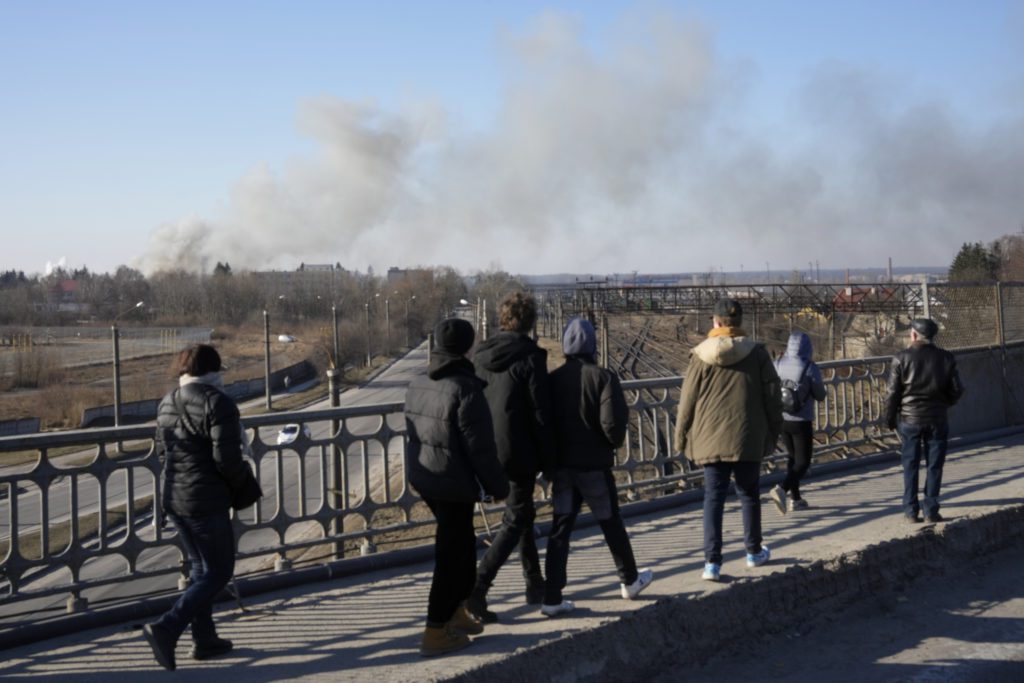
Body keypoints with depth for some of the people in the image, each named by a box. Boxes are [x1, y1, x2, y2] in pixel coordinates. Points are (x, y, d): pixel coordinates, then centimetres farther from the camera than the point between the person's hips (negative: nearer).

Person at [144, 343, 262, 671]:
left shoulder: (167, 404, 8)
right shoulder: (217, 403, -15)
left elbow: (162, 452, 14)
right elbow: (227, 458, -20)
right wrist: (243, 484, -2)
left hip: (172, 497, 8)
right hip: (207, 501, -8)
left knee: (202, 567, 19)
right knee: (218, 572, 2)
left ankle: (204, 639, 24)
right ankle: (166, 629, -11)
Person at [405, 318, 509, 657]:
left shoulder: (418, 385, 4)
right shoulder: (465, 390, -21)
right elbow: (481, 448, -19)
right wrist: (497, 486, -7)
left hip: (423, 479, 8)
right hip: (454, 485, -8)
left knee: (462, 544, 22)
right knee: (451, 554, 3)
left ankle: (456, 612, 33)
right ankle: (435, 633, 9)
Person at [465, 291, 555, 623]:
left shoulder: (480, 354, 3)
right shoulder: (530, 357, -14)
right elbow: (541, 413, -13)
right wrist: (547, 459, -5)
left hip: (487, 449, 6)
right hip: (519, 452, -6)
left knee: (523, 512, 21)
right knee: (515, 520, 3)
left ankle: (535, 584, 30)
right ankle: (478, 587, -10)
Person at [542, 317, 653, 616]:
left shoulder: (553, 379, 1)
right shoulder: (603, 377, -12)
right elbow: (612, 422, -19)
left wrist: (550, 456, 12)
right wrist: (614, 443, 2)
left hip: (561, 464, 3)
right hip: (594, 464, -3)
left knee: (560, 527, 5)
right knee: (611, 522, 14)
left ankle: (552, 598, 1)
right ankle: (630, 580, 33)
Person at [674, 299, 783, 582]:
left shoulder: (701, 356, -5)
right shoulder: (757, 354, -2)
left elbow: (687, 402, -1)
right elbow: (772, 397, 2)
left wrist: (681, 438, 9)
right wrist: (773, 433, 13)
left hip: (710, 441, -1)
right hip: (748, 440, 1)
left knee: (713, 497, 2)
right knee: (748, 494, 16)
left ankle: (712, 561, -5)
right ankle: (754, 551, 30)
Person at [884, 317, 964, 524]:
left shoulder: (901, 358, -8)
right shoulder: (946, 358, -1)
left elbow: (892, 393, -7)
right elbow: (956, 390, 2)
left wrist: (890, 418, 5)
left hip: (909, 419, -1)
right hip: (937, 420, 1)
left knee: (910, 466, 6)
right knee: (934, 466, 6)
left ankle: (911, 511, 6)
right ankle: (931, 511, 4)